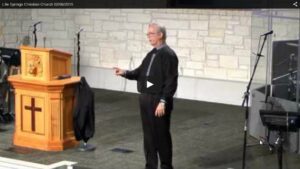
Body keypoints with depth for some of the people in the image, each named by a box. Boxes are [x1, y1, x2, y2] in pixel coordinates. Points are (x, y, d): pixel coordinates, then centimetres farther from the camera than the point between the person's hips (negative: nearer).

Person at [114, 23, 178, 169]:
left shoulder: (168, 55, -12)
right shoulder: (151, 54, 15)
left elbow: (171, 81, -18)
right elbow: (140, 73, 17)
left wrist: (163, 102, -22)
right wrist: (125, 73, -1)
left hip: (159, 101, -8)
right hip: (146, 99, 8)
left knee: (161, 135, 0)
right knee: (148, 135, 12)